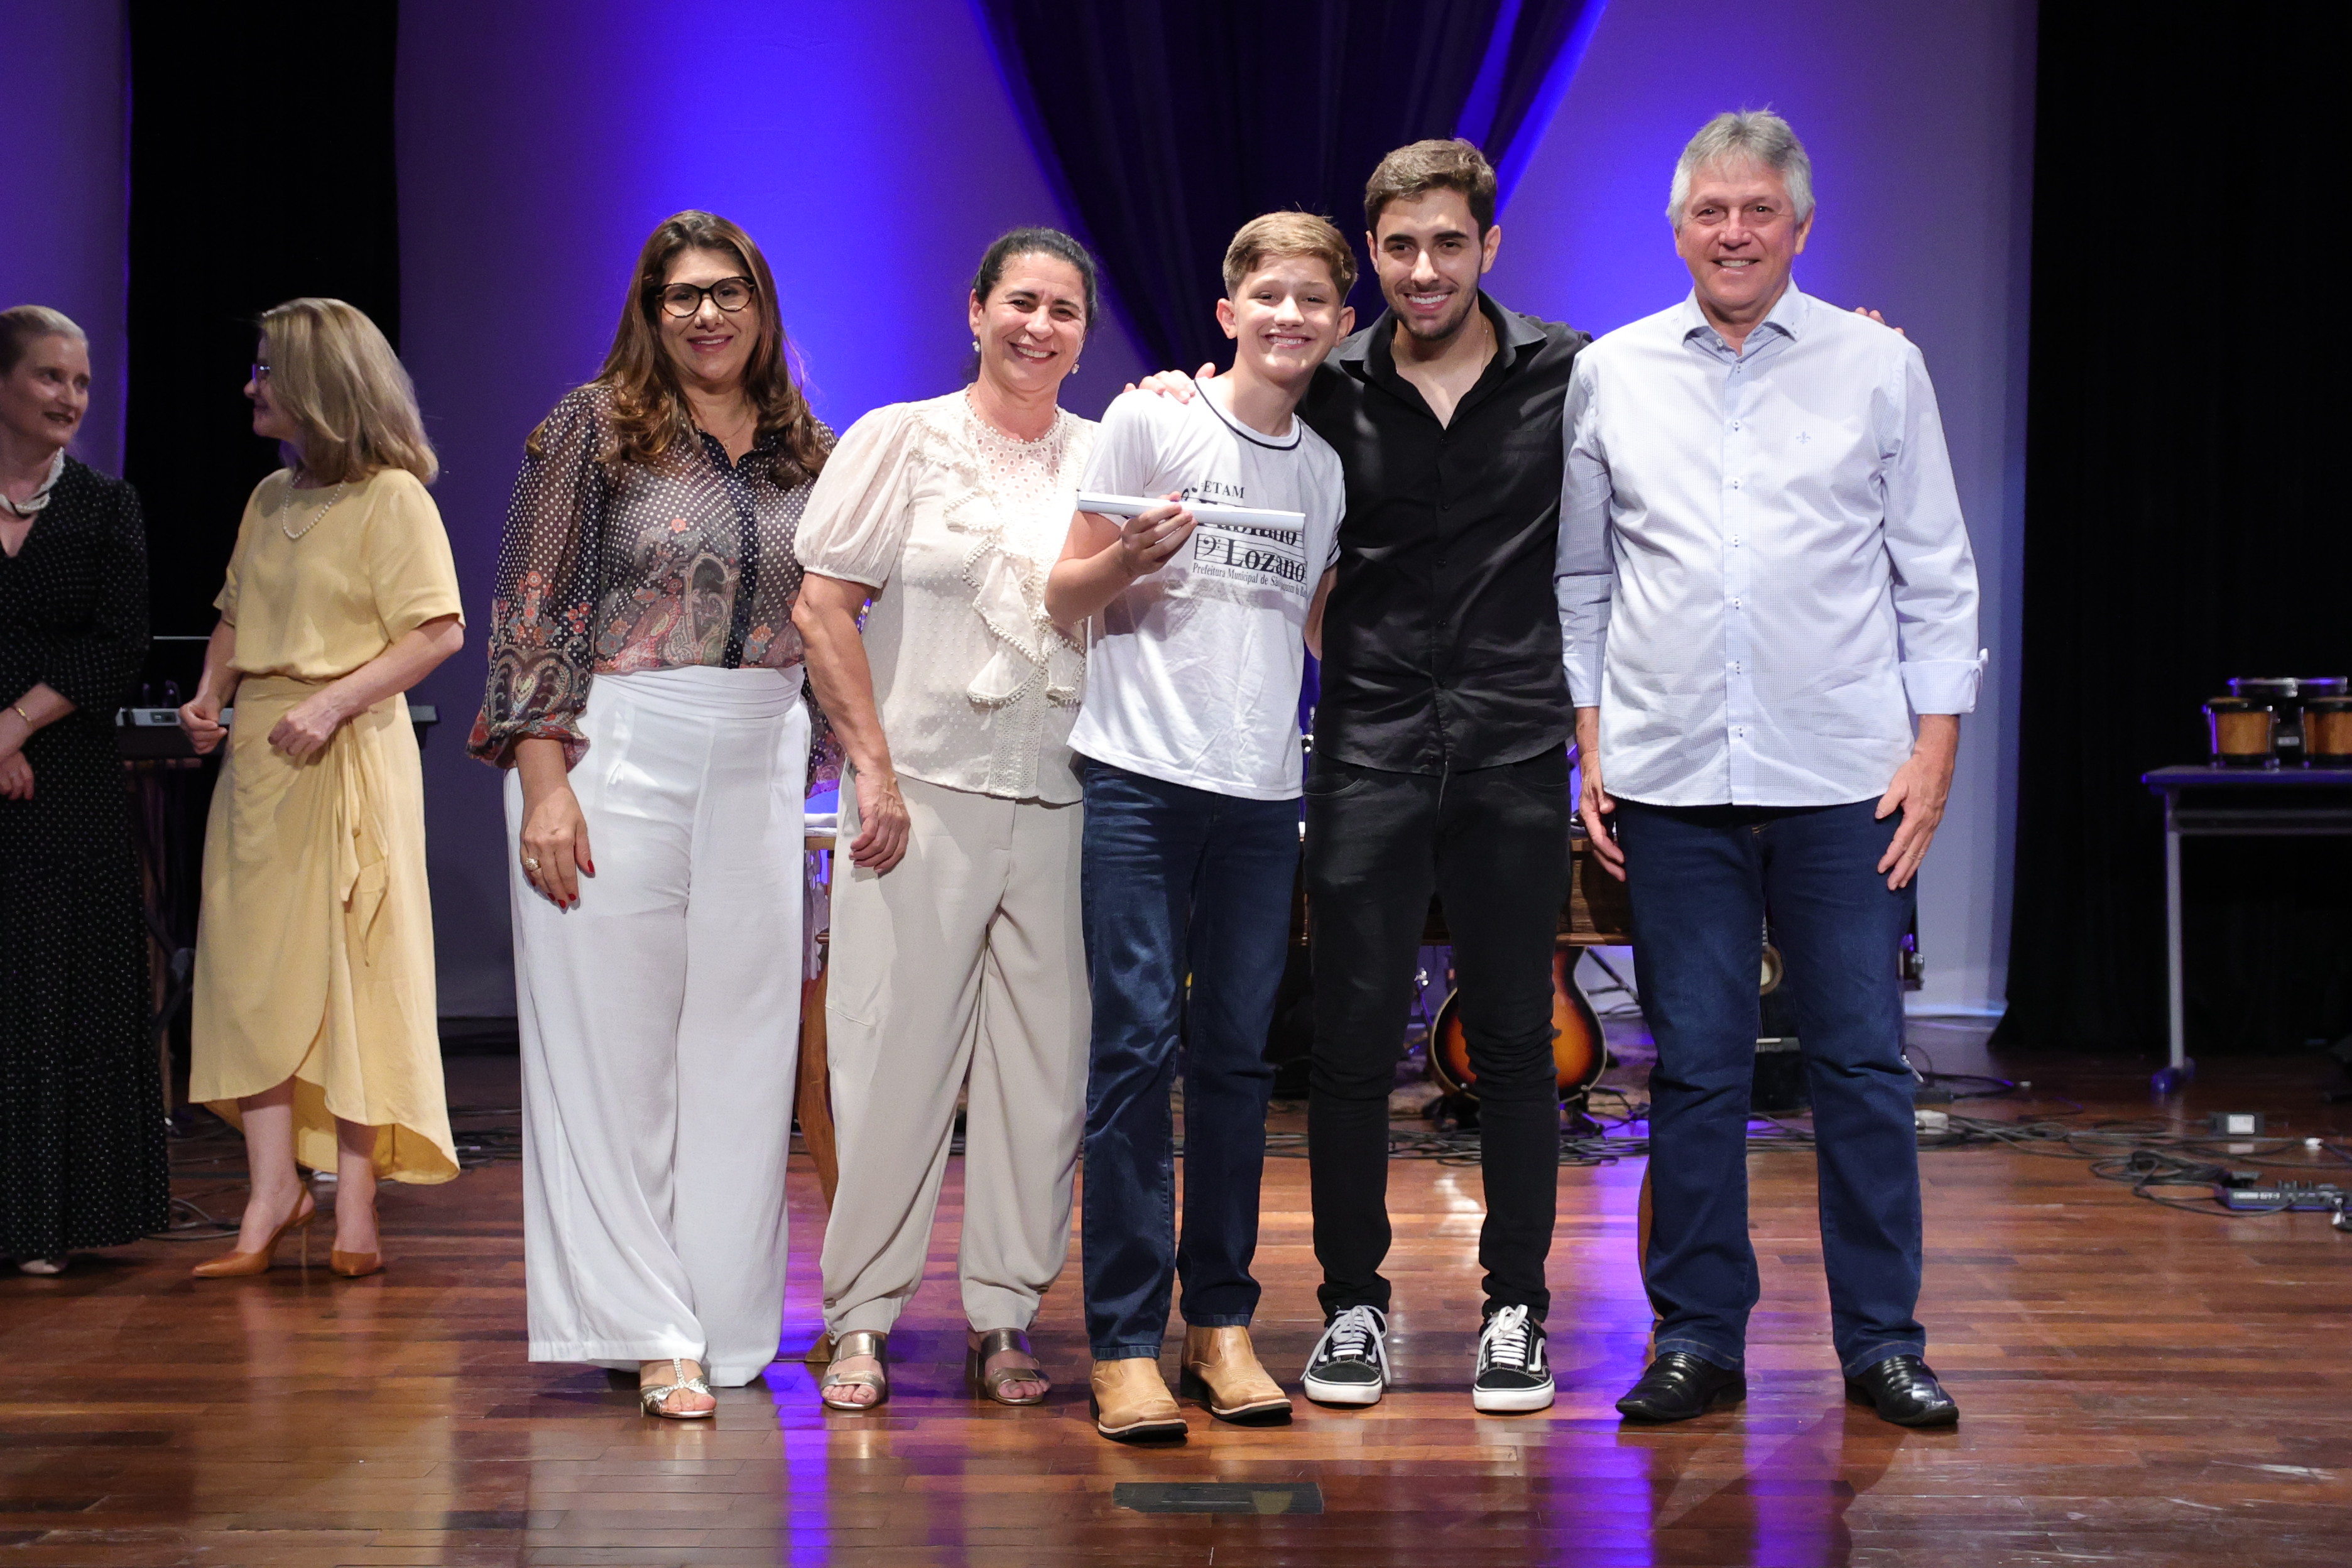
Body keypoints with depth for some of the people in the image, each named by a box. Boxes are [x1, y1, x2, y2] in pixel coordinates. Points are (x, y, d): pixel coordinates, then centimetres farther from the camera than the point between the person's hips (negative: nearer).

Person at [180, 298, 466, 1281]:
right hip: (256, 753, 7)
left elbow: (439, 631, -13)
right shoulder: (270, 499, 14)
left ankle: (354, 1208, 3)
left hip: (348, 755, -7)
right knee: (252, 968, 2)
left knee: (350, 973, -3)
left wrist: (331, 704, -19)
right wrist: (213, 692, 5)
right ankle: (274, 1191, 8)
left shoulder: (392, 496, -7)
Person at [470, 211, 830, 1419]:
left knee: (741, 1048, 5)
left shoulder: (806, 450, 12)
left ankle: (722, 1323, 14)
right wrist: (544, 781, -13)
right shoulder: (593, 426, 0)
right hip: (614, 760, -4)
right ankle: (646, 1329, 6)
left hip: (763, 771, 4)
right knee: (611, 1046, -1)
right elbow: (530, 613, -5)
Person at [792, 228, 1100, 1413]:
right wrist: (874, 770, -7)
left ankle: (1003, 1317, 14)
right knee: (897, 1051, -2)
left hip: (1062, 805, 3)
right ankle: (861, 1319, 8)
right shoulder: (900, 439, 3)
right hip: (921, 793, -3)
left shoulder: (1107, 459, 12)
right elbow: (822, 607, -1)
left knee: (1043, 1061, 3)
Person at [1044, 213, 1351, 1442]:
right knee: (1137, 1044, -7)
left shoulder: (1329, 469, 14)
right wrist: (1131, 561, -16)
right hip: (1141, 776, -4)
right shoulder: (1150, 421, 1)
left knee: (1238, 1055, 6)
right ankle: (1123, 1342, -3)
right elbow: (1065, 600, 2)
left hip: (1263, 789, 4)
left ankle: (1222, 1322, 15)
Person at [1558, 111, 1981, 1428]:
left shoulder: (1882, 366, 6)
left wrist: (1936, 749, -1)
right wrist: (1591, 748, 5)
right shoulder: (1610, 376, 8)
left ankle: (1883, 1340, 13)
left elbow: (1936, 577, 7)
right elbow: (1579, 581, 12)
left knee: (1863, 1060, 2)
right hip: (1670, 778, 1)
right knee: (1694, 1066, 5)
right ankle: (1699, 1336, 15)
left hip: (1845, 776, -1)